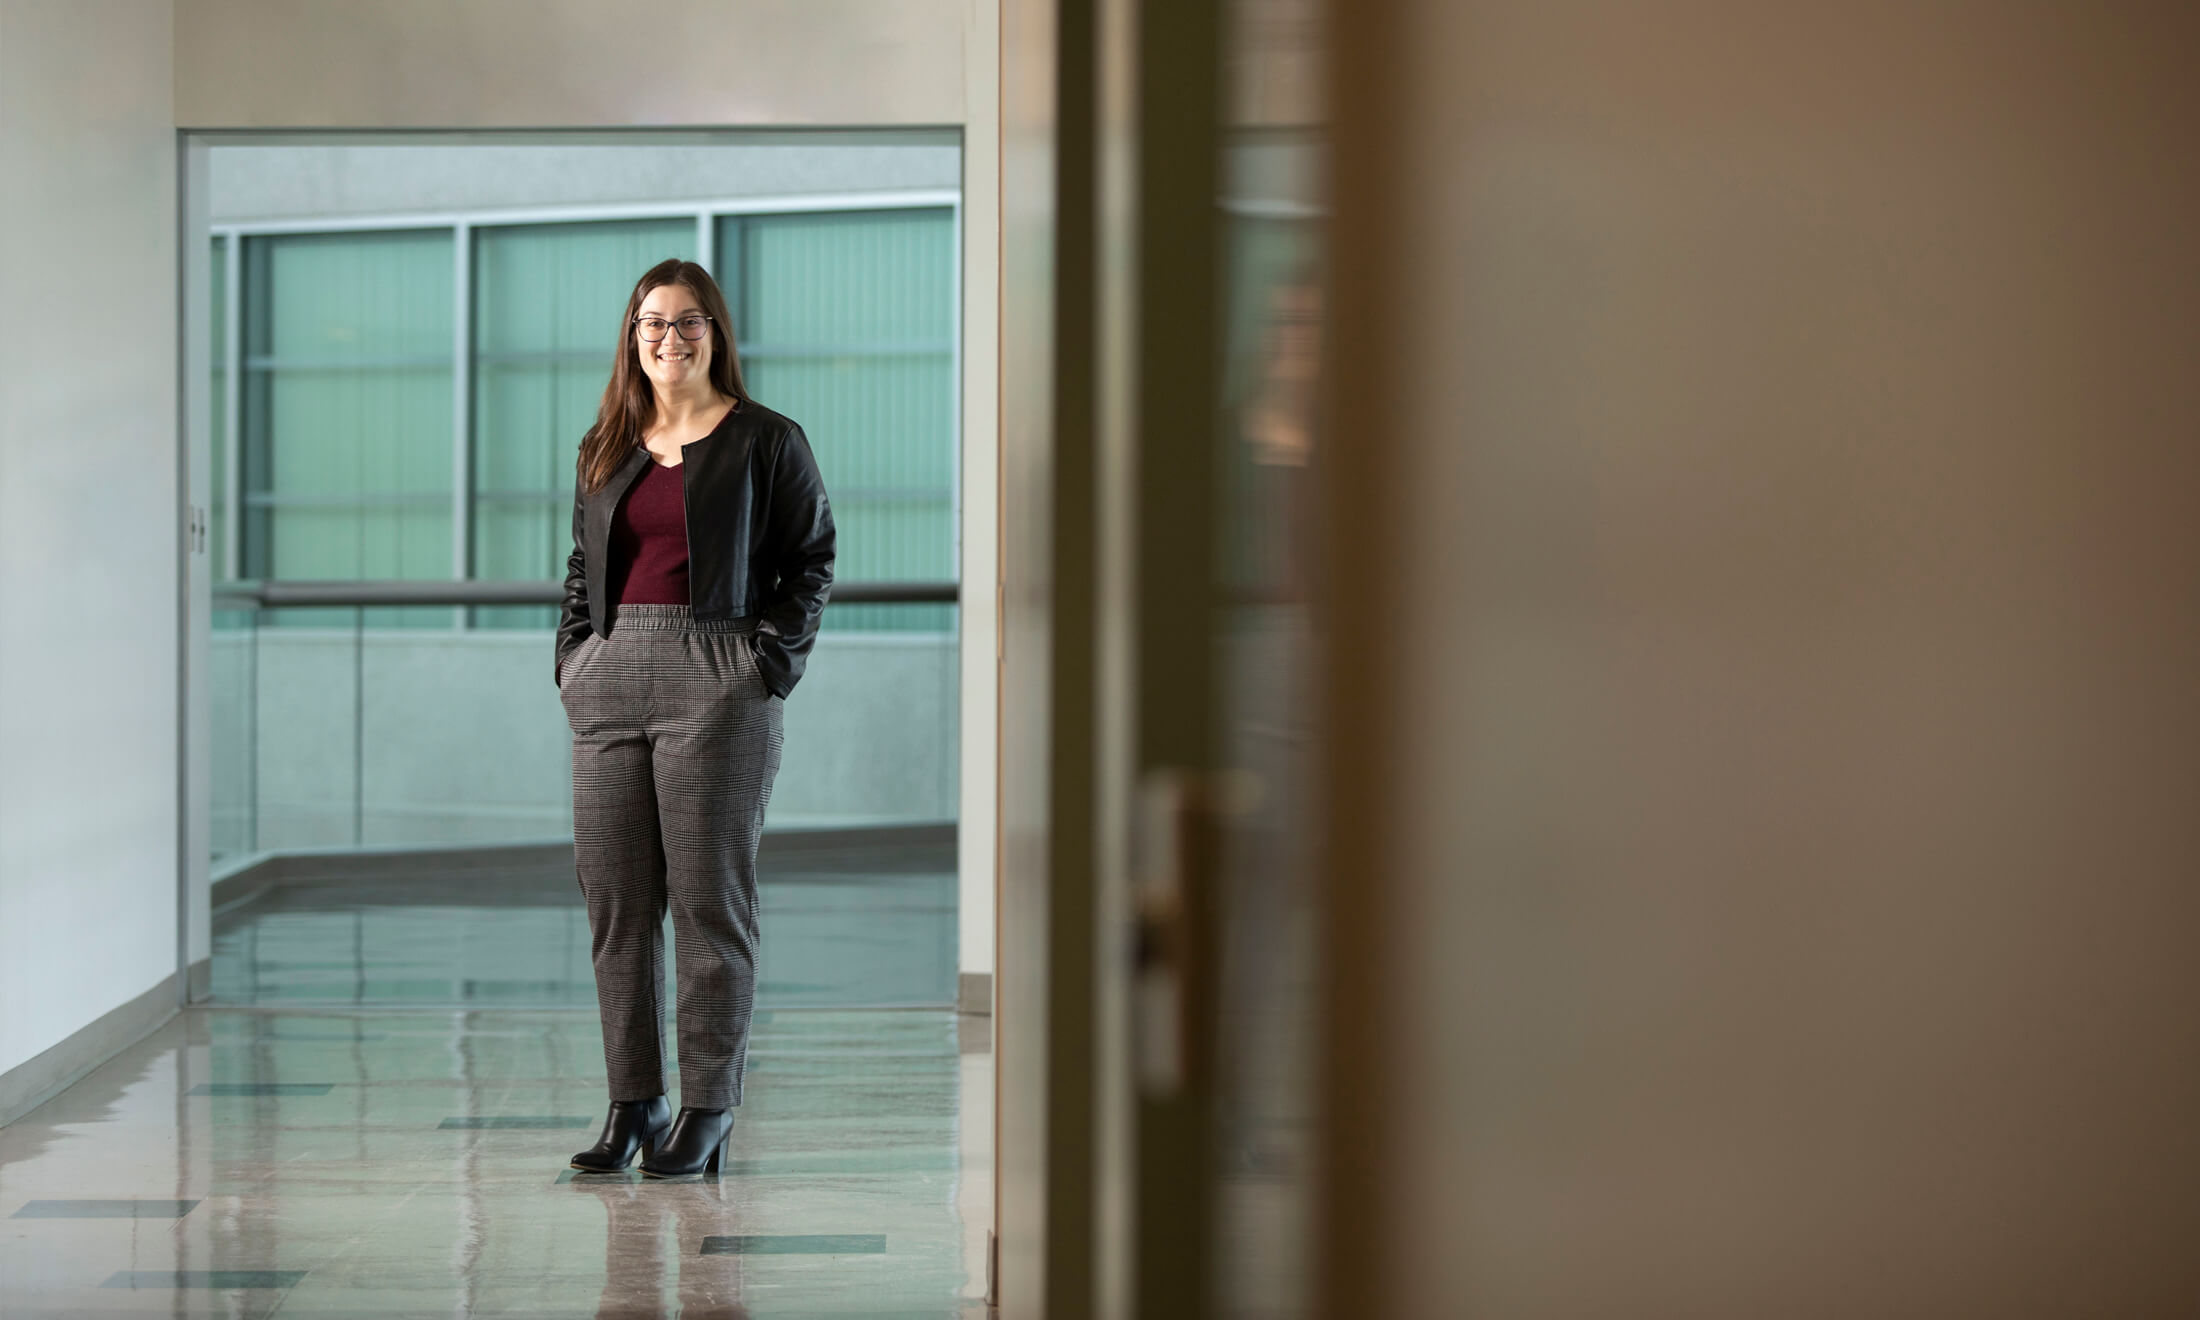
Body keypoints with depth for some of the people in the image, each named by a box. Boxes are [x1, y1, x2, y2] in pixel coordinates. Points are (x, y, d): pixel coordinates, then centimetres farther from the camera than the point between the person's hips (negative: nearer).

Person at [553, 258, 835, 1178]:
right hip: (611, 680, 5)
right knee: (614, 899, 4)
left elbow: (812, 559, 3)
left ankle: (708, 1107, 4)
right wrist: (573, 654, 10)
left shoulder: (766, 442, 3)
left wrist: (773, 655, -7)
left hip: (716, 682, -5)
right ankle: (632, 1101, 12)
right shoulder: (606, 448, 17)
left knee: (709, 896, -3)